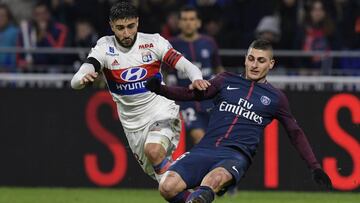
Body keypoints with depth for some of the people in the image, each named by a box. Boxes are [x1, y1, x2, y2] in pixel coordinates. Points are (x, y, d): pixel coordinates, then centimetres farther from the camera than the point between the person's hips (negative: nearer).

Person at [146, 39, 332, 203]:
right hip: (205, 149, 3)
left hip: (236, 155, -3)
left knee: (213, 180, -40)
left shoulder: (275, 98, 17)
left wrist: (315, 167, 20)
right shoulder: (226, 81, 20)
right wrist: (160, 89, 0)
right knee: (168, 187, -23)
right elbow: (193, 94, 18)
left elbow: (295, 134, 25)